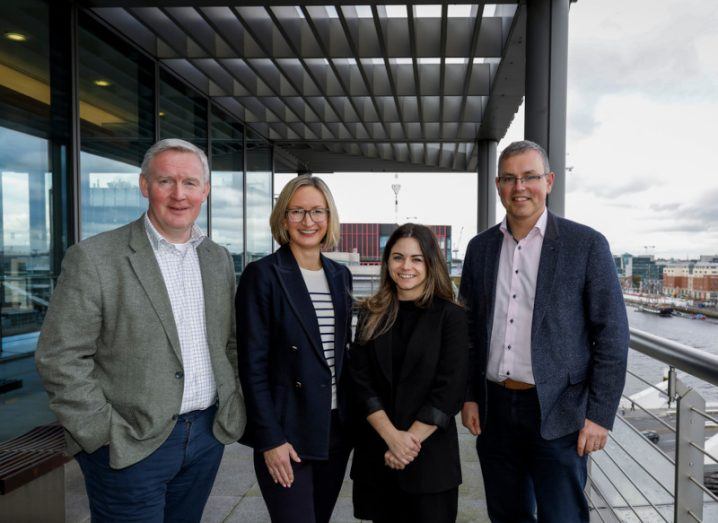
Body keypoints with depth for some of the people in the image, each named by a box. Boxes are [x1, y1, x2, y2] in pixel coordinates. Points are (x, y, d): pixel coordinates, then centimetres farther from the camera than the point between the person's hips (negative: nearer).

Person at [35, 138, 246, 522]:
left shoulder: (218, 258, 6)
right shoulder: (94, 258, -11)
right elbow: (60, 358, -12)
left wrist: (232, 406, 4)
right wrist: (107, 435, -13)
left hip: (209, 433, 5)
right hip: (132, 446, -5)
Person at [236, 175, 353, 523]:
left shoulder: (340, 275, 7)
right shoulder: (262, 275, -11)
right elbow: (253, 365, -12)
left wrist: (352, 416, 10)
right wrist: (270, 439, -14)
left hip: (336, 429, 6)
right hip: (287, 432, -5)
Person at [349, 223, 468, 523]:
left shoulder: (450, 316, -5)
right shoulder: (371, 315, 3)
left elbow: (450, 390, -9)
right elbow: (360, 381, -2)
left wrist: (411, 440, -13)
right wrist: (391, 435, -13)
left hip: (430, 455, -2)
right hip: (376, 452, 3)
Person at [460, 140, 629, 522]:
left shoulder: (586, 244, -6)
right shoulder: (480, 247, 5)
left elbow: (612, 335, -6)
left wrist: (600, 415, -9)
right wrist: (469, 396, 6)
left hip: (557, 411, -3)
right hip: (493, 409, 4)